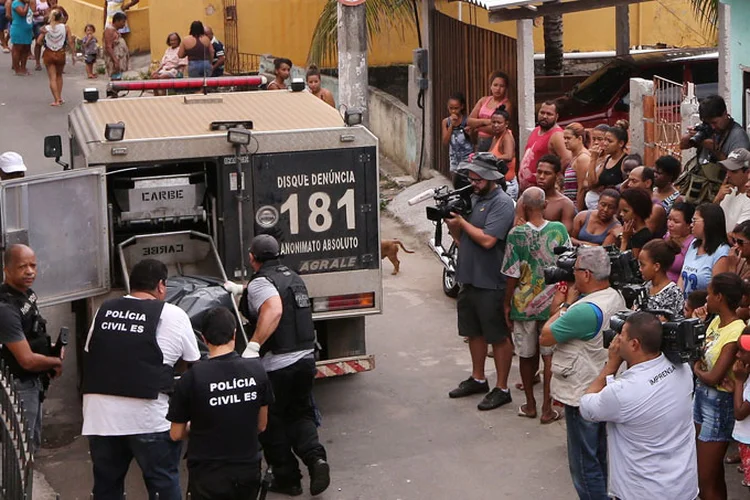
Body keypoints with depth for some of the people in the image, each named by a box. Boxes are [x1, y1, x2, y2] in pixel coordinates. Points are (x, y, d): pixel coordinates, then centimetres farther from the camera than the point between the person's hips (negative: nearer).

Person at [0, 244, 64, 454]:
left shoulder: (27, 294, 3)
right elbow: (27, 360, -25)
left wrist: (52, 348, 2)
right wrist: (57, 362, -8)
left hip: (33, 382, 10)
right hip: (18, 387, -10)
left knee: (33, 444, 22)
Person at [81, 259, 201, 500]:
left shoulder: (104, 309, 11)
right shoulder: (173, 315, -1)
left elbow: (89, 353, 16)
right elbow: (192, 363, 7)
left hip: (99, 413, 4)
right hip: (147, 416, -4)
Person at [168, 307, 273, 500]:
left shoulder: (191, 378, -14)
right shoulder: (256, 370, -5)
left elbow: (176, 434, -1)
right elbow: (261, 425, 7)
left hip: (208, 478, -3)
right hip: (249, 473, 3)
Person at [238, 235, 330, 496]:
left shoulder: (260, 282, -13)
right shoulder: (293, 276, 13)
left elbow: (274, 310, -33)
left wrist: (253, 345, -36)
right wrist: (241, 290, 46)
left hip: (277, 365, -7)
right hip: (306, 358, 7)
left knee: (272, 424, 9)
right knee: (301, 414, 19)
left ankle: (287, 478, 15)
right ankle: (315, 458, -5)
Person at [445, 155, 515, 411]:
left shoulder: (502, 203, -14)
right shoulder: (473, 198, 11)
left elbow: (488, 240, -24)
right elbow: (461, 238, 14)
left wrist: (461, 221, -14)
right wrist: (451, 223, -6)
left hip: (491, 282, -8)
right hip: (469, 278, 9)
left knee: (499, 336, 2)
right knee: (474, 332, 19)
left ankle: (502, 389, 11)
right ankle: (477, 379, 34)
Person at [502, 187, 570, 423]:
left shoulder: (517, 234, -12)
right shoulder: (559, 230, -6)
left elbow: (513, 275, -9)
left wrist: (507, 304, 2)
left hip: (524, 304, -1)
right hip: (553, 303, 1)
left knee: (526, 355, 13)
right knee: (549, 355, 8)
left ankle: (530, 404, 23)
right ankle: (547, 408, 9)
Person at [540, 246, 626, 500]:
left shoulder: (586, 310, -30)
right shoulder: (616, 297, 1)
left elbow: (545, 337, -19)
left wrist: (565, 304, -11)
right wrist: (568, 303, -4)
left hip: (583, 396, -10)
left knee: (584, 465, 4)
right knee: (600, 457, 23)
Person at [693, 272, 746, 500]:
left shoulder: (736, 332, -23)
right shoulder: (716, 322, 4)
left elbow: (713, 378, -24)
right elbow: (700, 357, 5)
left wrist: (697, 370, -6)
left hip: (719, 404, -8)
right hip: (701, 396, 8)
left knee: (707, 480, -1)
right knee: (713, 472, 18)